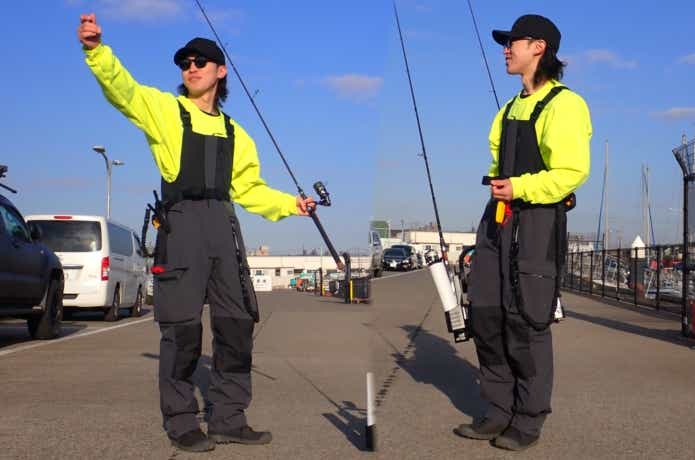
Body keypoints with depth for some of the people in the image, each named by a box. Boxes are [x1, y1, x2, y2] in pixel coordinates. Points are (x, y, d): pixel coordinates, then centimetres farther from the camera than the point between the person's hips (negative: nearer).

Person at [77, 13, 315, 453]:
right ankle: (181, 422, 7)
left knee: (237, 323, 5)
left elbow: (249, 188, 23)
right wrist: (97, 50, -28)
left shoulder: (233, 132, 21)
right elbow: (122, 87, -10)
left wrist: (291, 204, 11)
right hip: (181, 223, -5)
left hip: (223, 225, 5)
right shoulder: (163, 108, 8)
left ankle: (228, 419, 16)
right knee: (182, 326, -5)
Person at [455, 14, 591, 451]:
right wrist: (497, 184, 12)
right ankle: (499, 413, 22)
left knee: (527, 324, -1)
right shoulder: (513, 106, 19)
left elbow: (573, 172, -18)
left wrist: (520, 187, -21)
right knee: (487, 317, 8)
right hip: (498, 218, 8)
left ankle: (529, 423, 14)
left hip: (537, 222, -8)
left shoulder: (563, 104, -9)